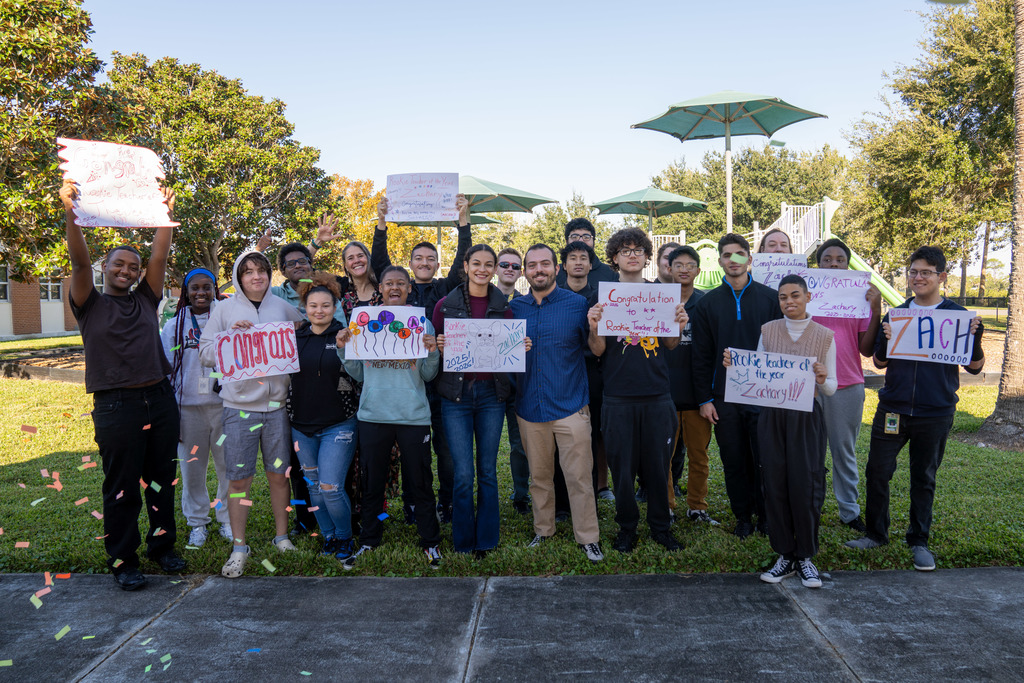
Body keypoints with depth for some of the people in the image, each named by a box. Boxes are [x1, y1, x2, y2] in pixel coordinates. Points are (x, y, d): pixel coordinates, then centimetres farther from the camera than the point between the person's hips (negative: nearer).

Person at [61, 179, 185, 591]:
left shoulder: (145, 300, 13)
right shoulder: (90, 305, 4)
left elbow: (159, 256, 4)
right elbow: (79, 261, -12)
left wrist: (166, 213, -6)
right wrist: (70, 214, -26)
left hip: (160, 399, 4)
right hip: (116, 405, -4)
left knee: (162, 480, 12)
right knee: (122, 487, 3)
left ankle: (162, 545, 28)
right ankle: (122, 561, 15)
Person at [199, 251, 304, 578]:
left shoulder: (283, 307, 9)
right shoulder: (225, 309, 4)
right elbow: (205, 353, 3)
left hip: (277, 404, 2)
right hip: (239, 406, -1)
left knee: (279, 474, 10)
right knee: (238, 478, 1)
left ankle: (282, 537, 25)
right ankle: (239, 547, 14)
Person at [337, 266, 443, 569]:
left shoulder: (422, 322, 4)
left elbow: (427, 376, 2)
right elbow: (359, 374, 8)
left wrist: (432, 353, -16)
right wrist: (344, 350, -6)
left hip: (413, 415, -1)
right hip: (373, 414, 2)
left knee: (420, 483, 6)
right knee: (371, 482, 12)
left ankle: (430, 542, 21)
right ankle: (369, 541, 29)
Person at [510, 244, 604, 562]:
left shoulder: (577, 303, -2)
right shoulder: (514, 307, 6)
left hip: (569, 406, -3)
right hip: (530, 406, 3)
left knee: (579, 476, 0)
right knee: (538, 476, 15)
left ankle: (588, 537, 14)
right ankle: (543, 530, 32)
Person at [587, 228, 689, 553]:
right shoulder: (604, 295, 3)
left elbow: (670, 344, 11)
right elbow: (598, 350, 1)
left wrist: (679, 326, -8)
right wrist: (593, 328, -19)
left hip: (657, 395, 1)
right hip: (618, 397, -1)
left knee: (658, 464, 7)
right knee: (622, 465, 5)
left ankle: (661, 526, 23)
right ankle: (627, 528, 21)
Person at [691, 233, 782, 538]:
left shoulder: (770, 298, 4)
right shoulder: (707, 303, 6)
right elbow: (701, 356, 4)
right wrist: (704, 399, -1)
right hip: (724, 396, 1)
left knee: (764, 460, 2)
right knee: (734, 461, 8)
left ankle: (767, 516, 19)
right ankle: (743, 516, 22)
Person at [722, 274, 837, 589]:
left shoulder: (825, 336, 2)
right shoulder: (767, 331, 5)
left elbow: (832, 387, 3)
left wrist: (823, 380, -20)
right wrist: (735, 366, -10)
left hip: (806, 418, -1)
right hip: (772, 417, 2)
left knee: (805, 487, -4)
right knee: (775, 485, 3)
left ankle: (806, 557, 14)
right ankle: (785, 555, 17)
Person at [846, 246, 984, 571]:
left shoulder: (957, 316, 0)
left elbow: (974, 367, 1)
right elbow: (879, 362, 8)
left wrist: (976, 338, -17)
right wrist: (885, 340, -12)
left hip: (935, 414, -2)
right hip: (892, 409, 2)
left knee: (924, 479, 10)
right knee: (877, 472, 3)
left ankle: (919, 541, 25)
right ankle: (876, 533, 21)